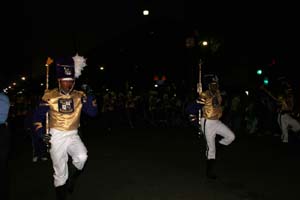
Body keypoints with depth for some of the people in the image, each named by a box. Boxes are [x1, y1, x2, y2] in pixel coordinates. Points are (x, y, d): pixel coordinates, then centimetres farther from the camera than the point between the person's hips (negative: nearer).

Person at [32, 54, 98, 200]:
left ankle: (72, 179, 7)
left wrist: (89, 95, -17)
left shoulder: (80, 96, -2)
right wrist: (42, 133, -10)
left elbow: (93, 113, -8)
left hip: (73, 135, 1)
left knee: (82, 157, -25)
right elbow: (38, 116, 1)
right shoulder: (50, 96, -6)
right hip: (56, 137, -1)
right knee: (60, 172, 5)